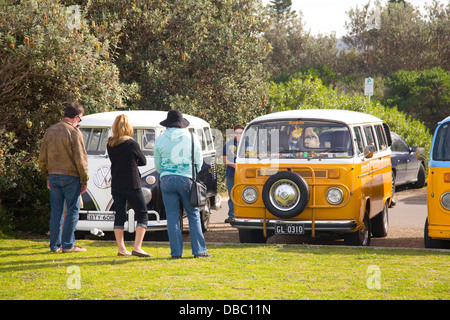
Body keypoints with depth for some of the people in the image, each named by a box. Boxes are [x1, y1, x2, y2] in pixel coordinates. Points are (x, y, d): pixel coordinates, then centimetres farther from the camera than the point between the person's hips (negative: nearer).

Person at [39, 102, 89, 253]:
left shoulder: (49, 131, 9)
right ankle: (68, 245, 0)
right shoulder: (74, 133, -11)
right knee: (72, 210, 2)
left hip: (54, 176, 6)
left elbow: (42, 158, 13)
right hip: (71, 177, -6)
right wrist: (84, 180, -3)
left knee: (56, 211, 11)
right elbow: (80, 159, -11)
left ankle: (55, 245, 12)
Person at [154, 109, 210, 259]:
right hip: (186, 179, -1)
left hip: (167, 180, 1)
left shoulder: (160, 139, 4)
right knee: (193, 215, 6)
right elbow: (199, 162, 9)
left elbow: (157, 165, 11)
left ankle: (176, 252, 3)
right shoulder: (191, 138, 2)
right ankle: (199, 250, 4)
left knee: (172, 217, 4)